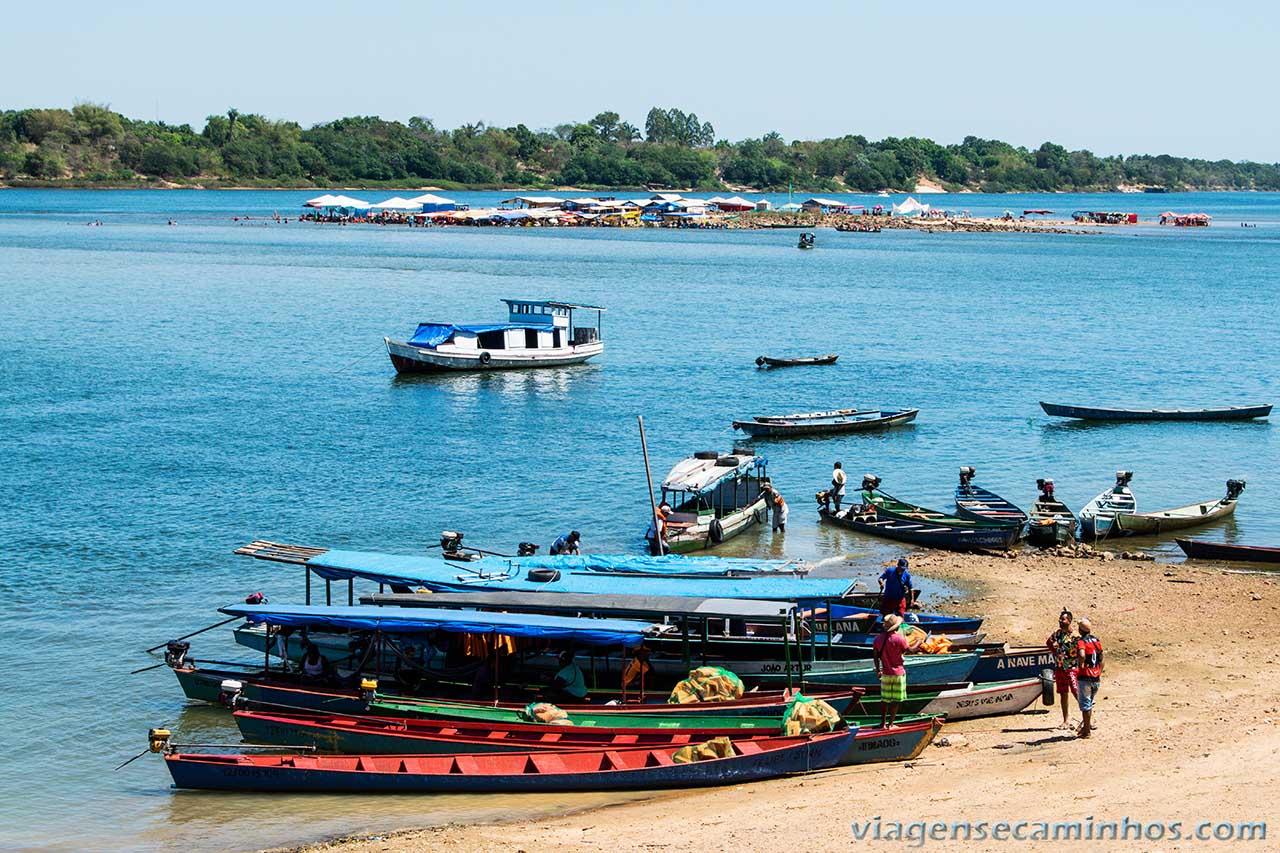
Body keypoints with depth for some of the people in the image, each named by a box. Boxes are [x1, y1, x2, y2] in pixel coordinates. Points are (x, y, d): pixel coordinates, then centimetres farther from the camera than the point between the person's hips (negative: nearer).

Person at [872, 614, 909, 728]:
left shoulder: (878, 639, -3)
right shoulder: (899, 639, -19)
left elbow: (876, 656, 5)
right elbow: (909, 650, -3)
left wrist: (878, 670, 17)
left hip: (885, 673, 5)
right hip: (898, 673, -5)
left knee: (884, 699, 15)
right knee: (896, 700, 5)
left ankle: (883, 723, 18)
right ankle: (891, 723, 7)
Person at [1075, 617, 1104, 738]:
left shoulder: (1081, 642, -14)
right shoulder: (1097, 641, 8)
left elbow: (1082, 655, -35)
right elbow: (1101, 660, 15)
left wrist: (1080, 664, -16)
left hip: (1084, 677, -6)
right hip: (1096, 678, 6)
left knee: (1085, 704, 2)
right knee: (1089, 702, 22)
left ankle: (1087, 730, 5)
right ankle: (1089, 724, 25)